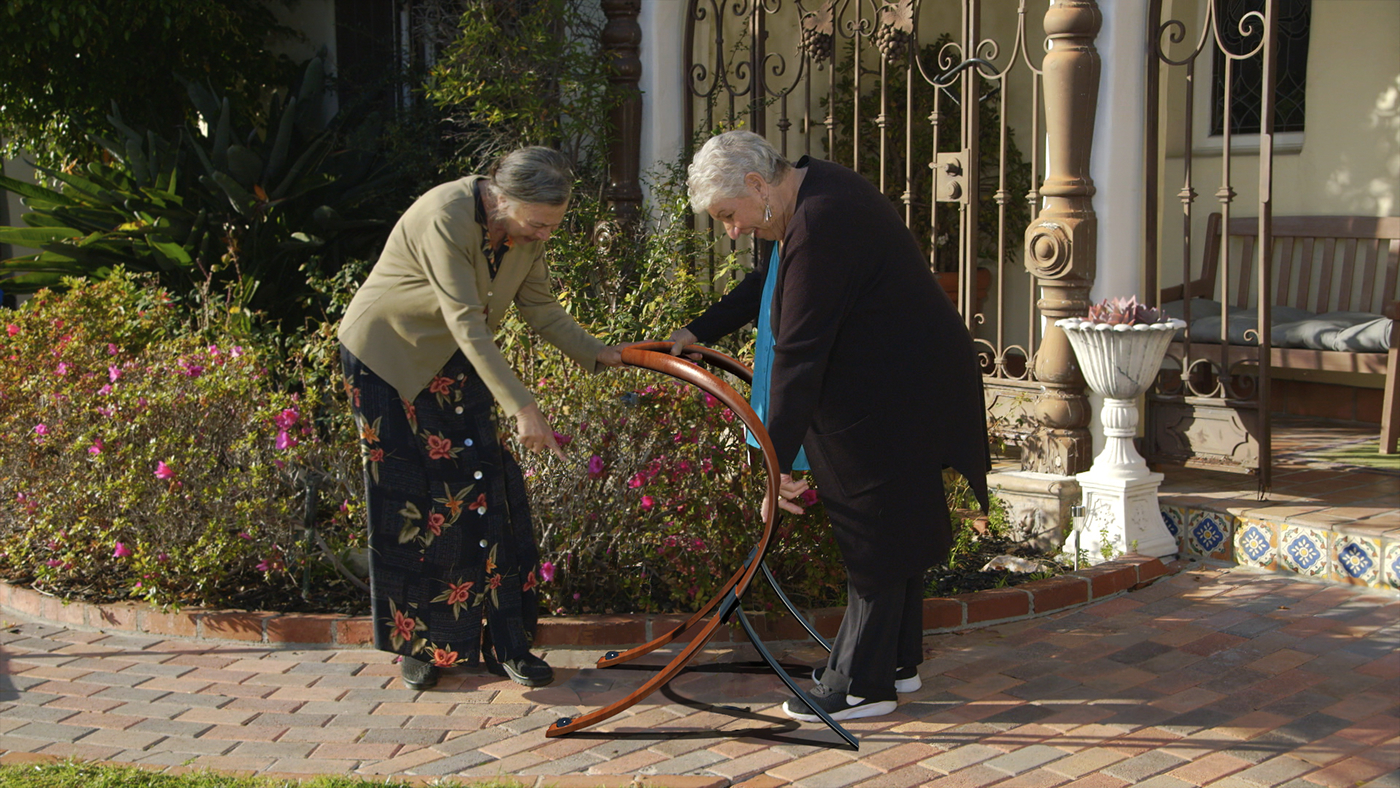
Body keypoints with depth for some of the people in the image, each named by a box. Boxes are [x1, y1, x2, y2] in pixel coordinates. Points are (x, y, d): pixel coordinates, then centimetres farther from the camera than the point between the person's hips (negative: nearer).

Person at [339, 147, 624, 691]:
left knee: (485, 492, -2)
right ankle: (418, 645, 12)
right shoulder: (446, 217, -33)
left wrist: (596, 354, -10)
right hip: (386, 357, -6)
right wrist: (522, 408, -39)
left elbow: (538, 307, 1)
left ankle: (505, 643, 5)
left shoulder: (526, 227, -11)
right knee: (410, 503, -3)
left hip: (453, 362, 6)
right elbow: (468, 325, -36)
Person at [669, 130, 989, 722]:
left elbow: (799, 353, -29)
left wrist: (776, 461, -27)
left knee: (875, 530, -2)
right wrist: (698, 333, 24)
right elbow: (764, 286, 24)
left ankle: (860, 686, 8)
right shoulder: (801, 196, 6)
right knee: (892, 525, 16)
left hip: (899, 394, -10)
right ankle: (896, 661, 28)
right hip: (879, 382, 10)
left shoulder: (821, 224, -27)